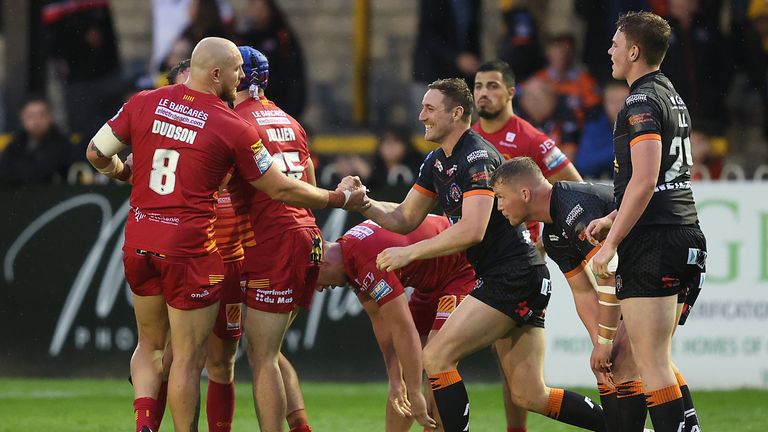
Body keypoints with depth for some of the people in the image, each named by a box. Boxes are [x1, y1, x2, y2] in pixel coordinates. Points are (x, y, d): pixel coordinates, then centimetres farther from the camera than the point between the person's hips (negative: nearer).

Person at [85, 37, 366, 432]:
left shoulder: (145, 103, 1)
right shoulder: (232, 128, -10)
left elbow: (97, 154, 7)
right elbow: (280, 189, -2)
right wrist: (340, 199, 11)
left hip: (139, 243, 5)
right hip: (189, 249, -5)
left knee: (150, 343, 20)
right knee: (189, 356, 4)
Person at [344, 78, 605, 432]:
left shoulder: (477, 157, -16)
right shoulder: (437, 162, 13)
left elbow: (473, 230, -26)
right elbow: (405, 219, 18)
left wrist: (409, 253, -23)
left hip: (513, 276, -10)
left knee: (435, 357, -13)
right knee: (529, 396, 7)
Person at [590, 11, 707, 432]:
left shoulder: (642, 102, -11)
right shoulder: (671, 96, 19)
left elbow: (644, 181, -20)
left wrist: (611, 243, -17)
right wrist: (611, 220, 29)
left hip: (652, 240, -10)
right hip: (685, 234, 10)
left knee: (653, 365, -9)